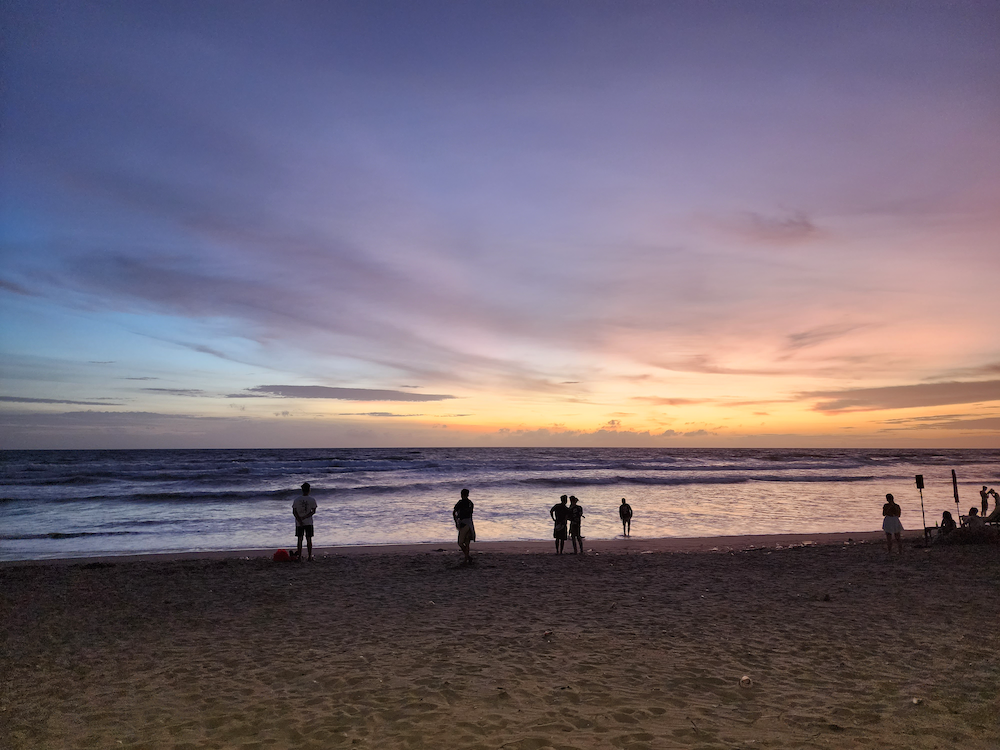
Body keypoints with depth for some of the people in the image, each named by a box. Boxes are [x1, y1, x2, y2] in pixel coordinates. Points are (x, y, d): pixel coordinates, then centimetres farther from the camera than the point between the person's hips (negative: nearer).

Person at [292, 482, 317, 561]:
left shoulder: (297, 499, -5)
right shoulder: (312, 500, -7)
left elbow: (294, 512, -6)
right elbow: (313, 511, -9)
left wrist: (300, 521, -9)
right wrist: (304, 518, -9)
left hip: (299, 523, 1)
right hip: (309, 522, -1)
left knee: (300, 539, 10)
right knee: (309, 539, 6)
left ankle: (300, 556, 13)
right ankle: (310, 557, 8)